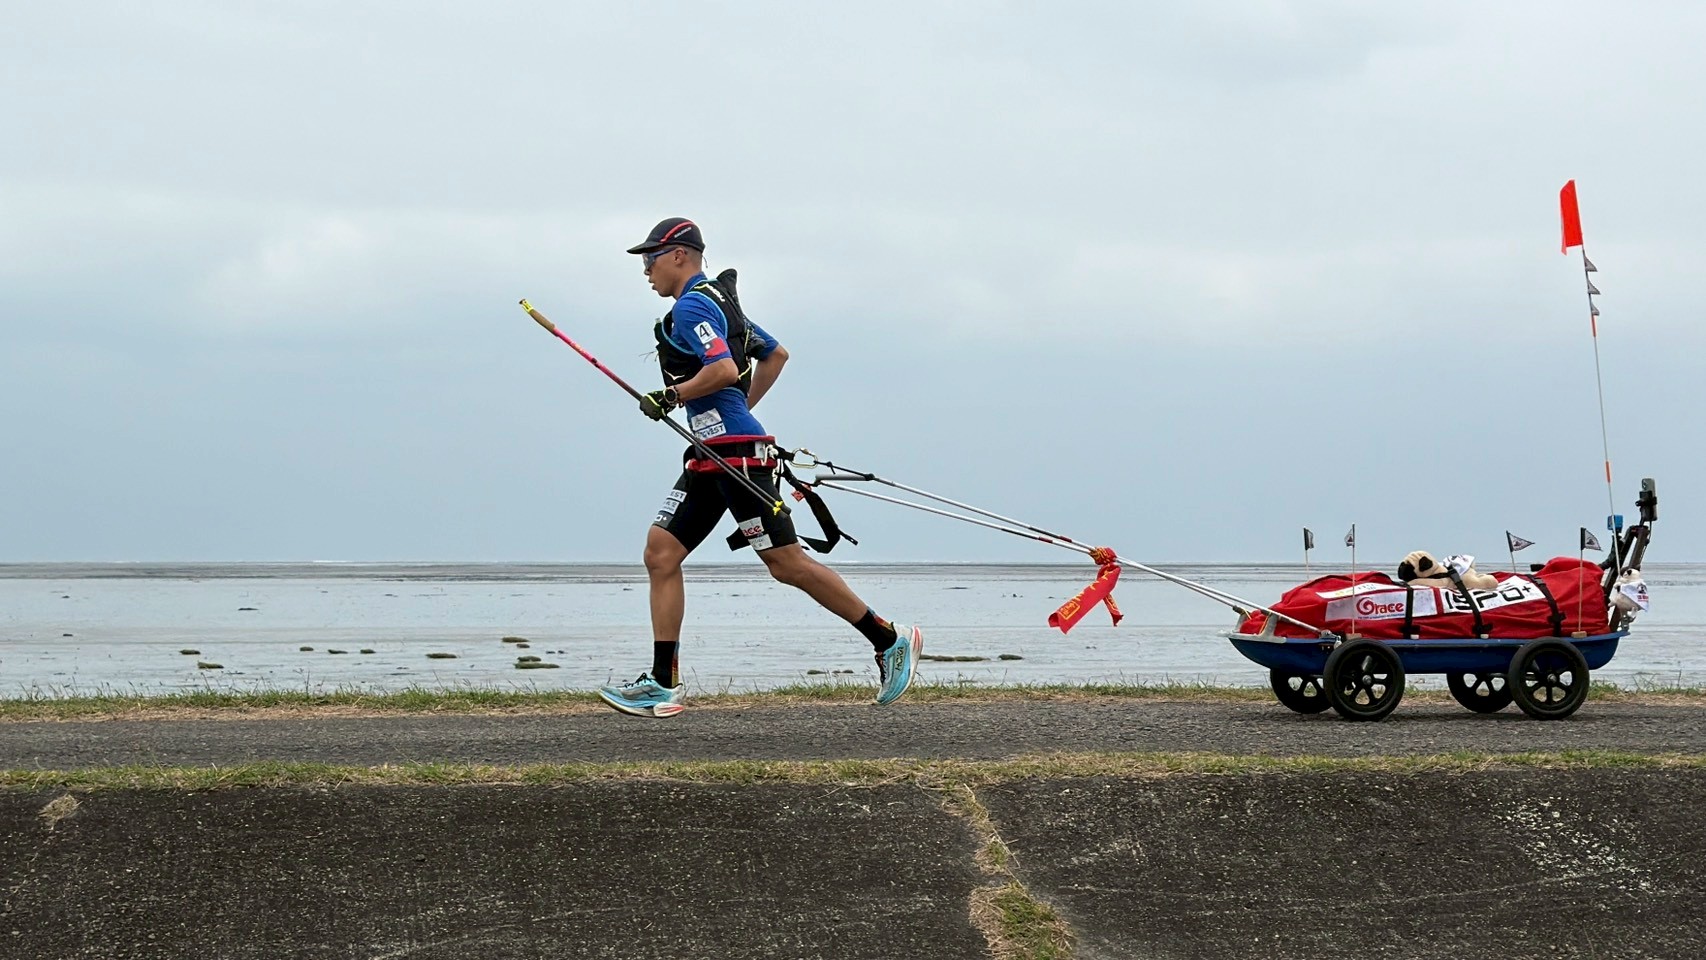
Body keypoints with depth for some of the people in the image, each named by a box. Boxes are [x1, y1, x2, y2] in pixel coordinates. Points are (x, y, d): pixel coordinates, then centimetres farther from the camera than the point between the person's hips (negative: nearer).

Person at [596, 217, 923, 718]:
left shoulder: (692, 306, -10)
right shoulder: (719, 299, 21)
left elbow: (724, 370, -26)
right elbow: (776, 354, 30)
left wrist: (672, 396, -14)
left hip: (737, 452, -11)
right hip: (711, 456, 11)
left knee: (786, 563, -7)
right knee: (660, 553, 3)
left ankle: (891, 640, 1)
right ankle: (663, 683, 0)